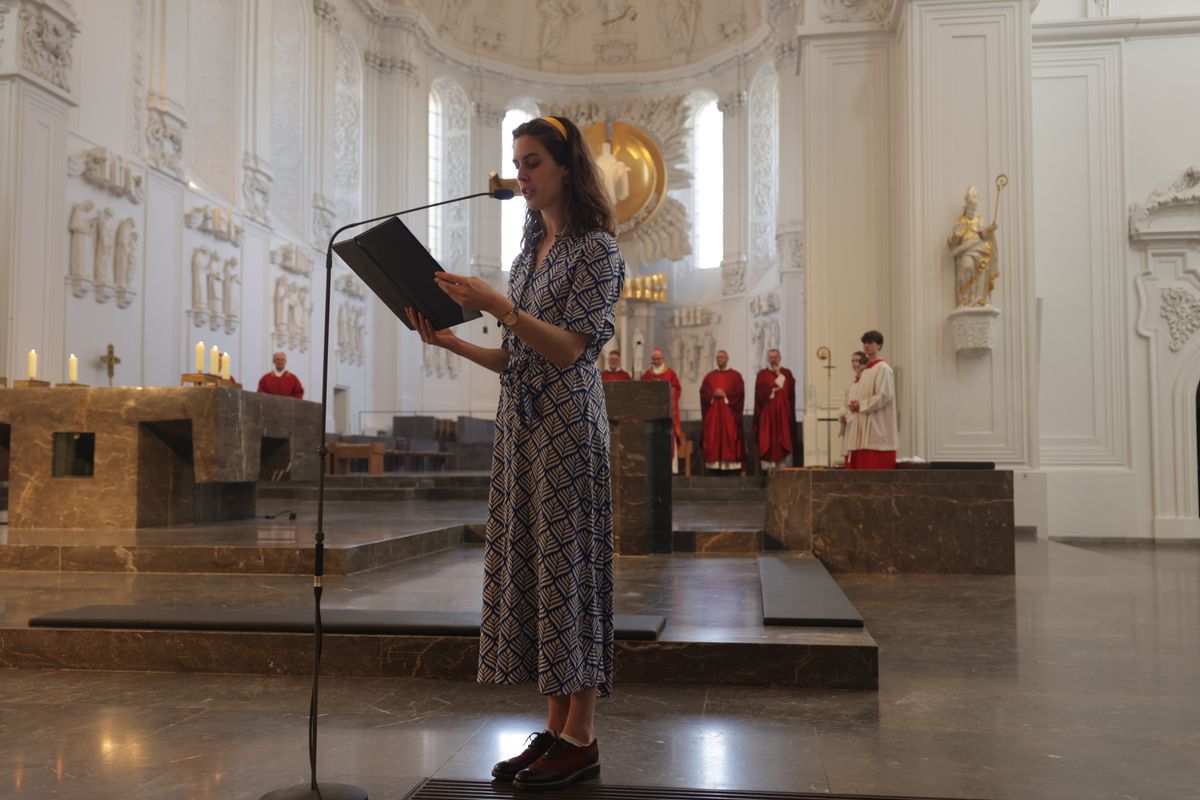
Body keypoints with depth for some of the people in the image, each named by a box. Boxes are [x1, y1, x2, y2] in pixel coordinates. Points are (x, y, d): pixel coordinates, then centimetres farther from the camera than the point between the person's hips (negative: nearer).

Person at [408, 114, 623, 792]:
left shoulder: (596, 248, -4)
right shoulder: (533, 249, 19)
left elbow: (567, 349, -14)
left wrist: (497, 305, -21)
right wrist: (450, 341, 6)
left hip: (568, 425, -8)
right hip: (520, 424, 8)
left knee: (569, 566, -5)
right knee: (528, 566, 7)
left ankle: (582, 739, 7)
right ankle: (556, 728, 17)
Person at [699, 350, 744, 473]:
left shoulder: (735, 375, 7)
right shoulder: (709, 376, 14)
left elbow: (740, 392, -3)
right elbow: (703, 393, 6)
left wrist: (726, 394, -12)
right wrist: (713, 394, -10)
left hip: (729, 411, -2)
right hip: (712, 413, 2)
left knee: (730, 436, -7)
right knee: (713, 438, -3)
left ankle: (731, 463, -7)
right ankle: (715, 464, -2)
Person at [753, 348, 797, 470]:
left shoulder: (786, 373, 12)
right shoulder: (762, 374, 7)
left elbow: (790, 390, -6)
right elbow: (761, 393, -6)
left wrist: (779, 375, -5)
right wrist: (773, 390, -9)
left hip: (783, 412, 1)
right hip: (767, 413, -1)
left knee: (784, 437, -3)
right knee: (768, 438, -6)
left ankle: (782, 463, -2)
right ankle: (769, 463, -7)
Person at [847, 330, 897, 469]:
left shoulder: (883, 368, -8)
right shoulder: (866, 369, 18)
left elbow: (884, 395, -17)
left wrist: (861, 405, -12)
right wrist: (856, 404, 2)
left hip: (877, 425, -9)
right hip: (865, 426, 9)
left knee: (877, 465, -9)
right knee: (862, 464, 5)